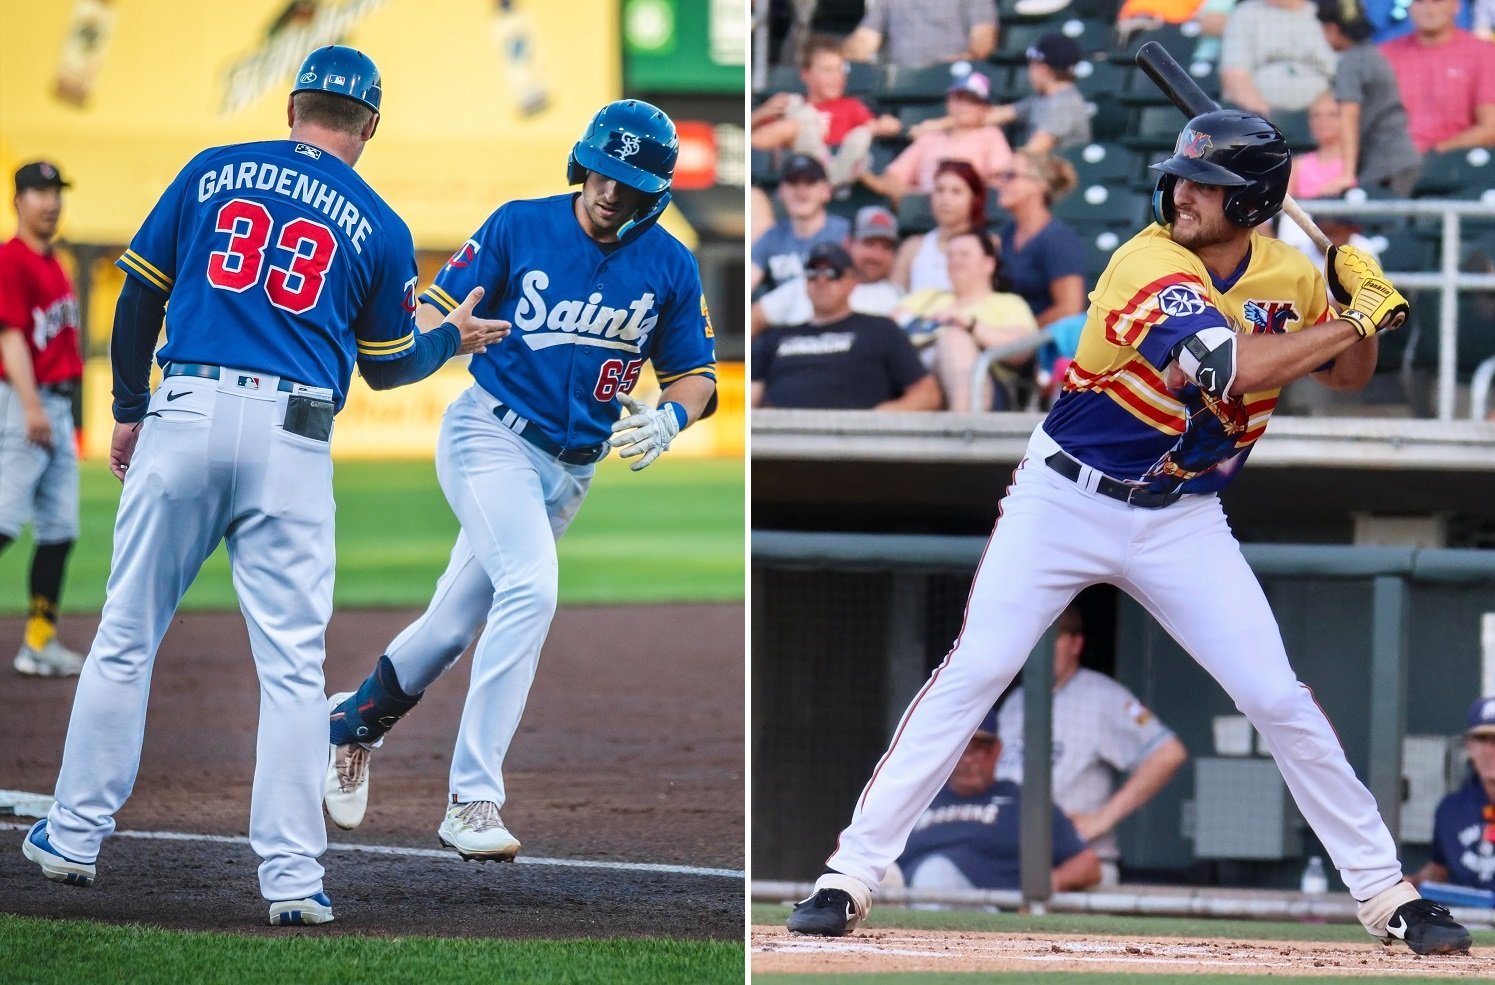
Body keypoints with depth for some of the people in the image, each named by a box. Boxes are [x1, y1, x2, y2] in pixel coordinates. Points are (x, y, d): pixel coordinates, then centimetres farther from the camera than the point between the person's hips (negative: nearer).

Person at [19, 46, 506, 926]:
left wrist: (130, 411, 21)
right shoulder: (380, 226, 8)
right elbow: (386, 366, 15)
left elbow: (139, 297, 10)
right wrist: (453, 339, 35)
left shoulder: (213, 172, 10)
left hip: (184, 416, 1)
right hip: (293, 438, -1)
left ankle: (73, 836, 15)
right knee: (292, 663, 1)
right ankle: (293, 876, -4)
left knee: (126, 637, 10)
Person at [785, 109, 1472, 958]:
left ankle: (1384, 889, 10)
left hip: (1182, 522, 4)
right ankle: (853, 872, -4)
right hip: (1066, 500, -4)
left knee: (1278, 699, -2)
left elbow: (1345, 376, 13)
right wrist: (1354, 321, -27)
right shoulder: (1149, 266, -22)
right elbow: (1234, 369, -35)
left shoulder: (1288, 276, -3)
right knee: (972, 674, -11)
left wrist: (1362, 304, -8)